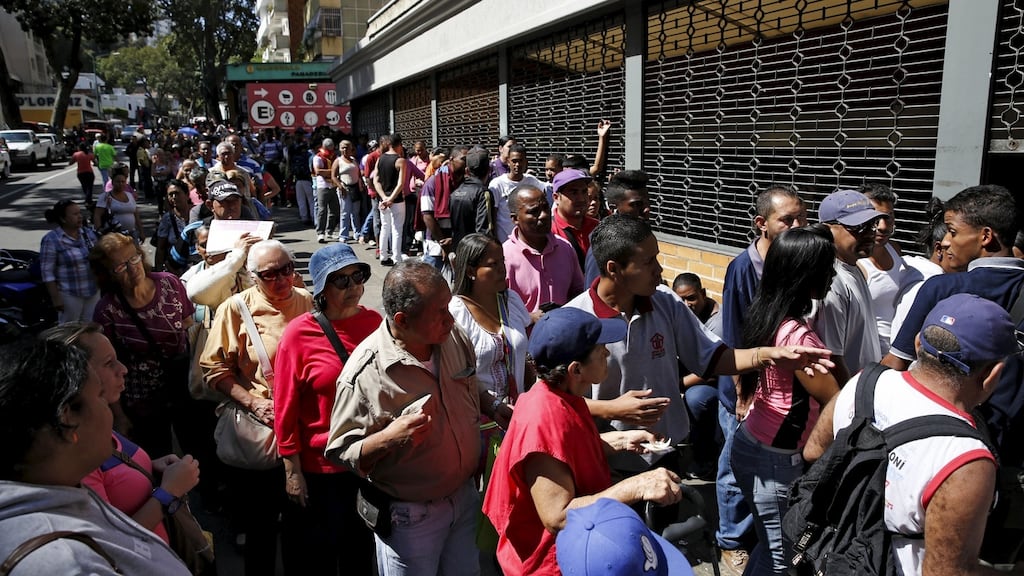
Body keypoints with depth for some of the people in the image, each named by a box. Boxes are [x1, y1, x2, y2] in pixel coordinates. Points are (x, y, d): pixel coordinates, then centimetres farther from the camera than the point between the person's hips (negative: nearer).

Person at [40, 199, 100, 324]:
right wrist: (55, 298, -16)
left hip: (94, 291, 6)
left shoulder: (89, 233, 3)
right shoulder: (51, 240, -14)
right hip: (69, 294, -5)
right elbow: (47, 272, -14)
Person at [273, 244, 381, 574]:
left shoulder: (374, 322, -4)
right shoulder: (299, 334, -15)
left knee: (362, 546, 22)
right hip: (319, 467, -3)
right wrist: (292, 472, -9)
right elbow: (285, 410, -11)